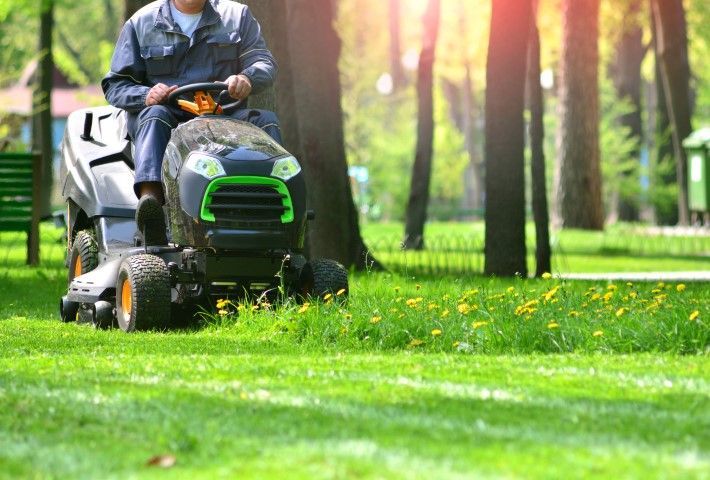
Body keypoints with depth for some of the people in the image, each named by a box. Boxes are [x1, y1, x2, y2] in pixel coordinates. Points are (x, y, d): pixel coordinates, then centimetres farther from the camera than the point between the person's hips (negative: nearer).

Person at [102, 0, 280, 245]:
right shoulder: (142, 23, 12)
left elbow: (264, 62, 5)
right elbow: (115, 86, 9)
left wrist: (247, 78, -22)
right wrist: (146, 95, -16)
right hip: (170, 116, -1)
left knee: (266, 121, -25)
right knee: (154, 116, -34)